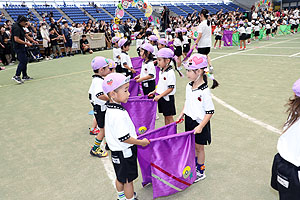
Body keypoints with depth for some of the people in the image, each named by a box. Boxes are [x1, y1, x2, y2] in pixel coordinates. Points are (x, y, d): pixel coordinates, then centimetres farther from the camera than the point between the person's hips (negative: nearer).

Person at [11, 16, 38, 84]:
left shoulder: (20, 27, 15)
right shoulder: (16, 28, -17)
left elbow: (26, 35, 21)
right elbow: (16, 39, -24)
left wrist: (33, 41, 10)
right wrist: (26, 43, -21)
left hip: (21, 47, 11)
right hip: (19, 47, -11)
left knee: (25, 61, 14)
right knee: (23, 61, -15)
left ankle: (25, 76, 20)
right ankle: (16, 76, -15)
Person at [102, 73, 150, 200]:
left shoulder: (111, 109, 1)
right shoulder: (118, 114, -32)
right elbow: (124, 138, -28)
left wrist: (135, 137, 21)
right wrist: (141, 142, -15)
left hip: (118, 151, 10)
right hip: (124, 153, -10)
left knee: (120, 177, 28)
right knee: (128, 180, 11)